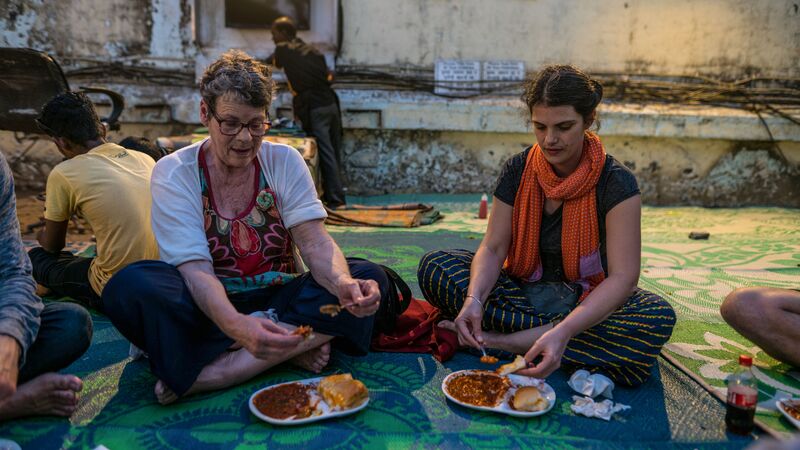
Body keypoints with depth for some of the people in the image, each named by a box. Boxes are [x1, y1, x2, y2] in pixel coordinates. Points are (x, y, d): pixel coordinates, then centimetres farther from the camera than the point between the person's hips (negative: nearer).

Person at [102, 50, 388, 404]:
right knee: (129, 286, -31)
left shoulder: (284, 162, 1)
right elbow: (196, 271, -19)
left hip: (278, 301, 3)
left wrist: (344, 283, -34)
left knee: (370, 279, -23)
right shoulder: (174, 174, -7)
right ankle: (296, 346, -25)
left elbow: (315, 242, -10)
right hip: (208, 307, -2)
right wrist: (237, 325, -41)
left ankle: (212, 372, -27)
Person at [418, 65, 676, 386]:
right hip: (522, 291, 2)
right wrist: (474, 298, -31)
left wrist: (562, 333, -40)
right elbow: (492, 248, -9)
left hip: (587, 299, -1)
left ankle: (510, 340, -30)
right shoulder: (519, 169, -6)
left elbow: (622, 276, -24)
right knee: (434, 267, -21)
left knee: (658, 318, -34)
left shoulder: (615, 183, -16)